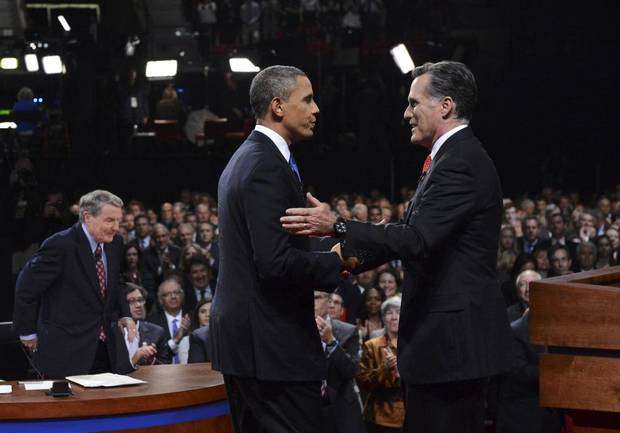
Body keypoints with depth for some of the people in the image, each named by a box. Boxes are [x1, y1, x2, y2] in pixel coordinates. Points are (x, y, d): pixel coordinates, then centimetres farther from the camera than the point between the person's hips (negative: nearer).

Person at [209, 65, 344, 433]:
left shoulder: (246, 159, 16)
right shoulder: (267, 167, -16)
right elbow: (276, 262, -24)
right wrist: (338, 263, -11)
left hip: (243, 333, 11)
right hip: (272, 343, -11)